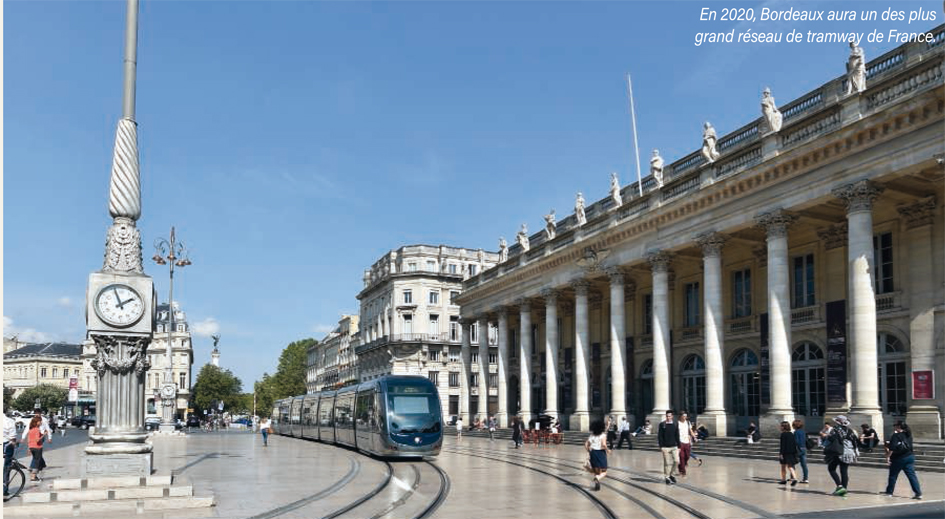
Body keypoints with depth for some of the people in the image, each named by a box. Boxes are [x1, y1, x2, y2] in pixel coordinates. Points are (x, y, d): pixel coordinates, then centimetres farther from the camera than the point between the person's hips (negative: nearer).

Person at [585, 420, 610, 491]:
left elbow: (586, 444, 4)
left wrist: (589, 451, 17)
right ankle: (598, 478, -28)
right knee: (604, 472, 2)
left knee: (596, 471, 17)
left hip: (593, 453, 4)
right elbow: (604, 445, -21)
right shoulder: (603, 435, -9)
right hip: (601, 453, -4)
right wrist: (607, 450, -4)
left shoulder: (591, 436, 5)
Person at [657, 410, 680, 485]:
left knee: (676, 461, -8)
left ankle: (672, 474, 12)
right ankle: (667, 477, 11)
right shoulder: (662, 424, -1)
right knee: (667, 463, 0)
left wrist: (678, 446, 8)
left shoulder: (675, 424, 7)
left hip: (674, 447, 2)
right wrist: (661, 446, -8)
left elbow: (677, 436, 11)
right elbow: (659, 436, -2)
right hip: (665, 447, -2)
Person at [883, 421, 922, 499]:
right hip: (910, 457, 6)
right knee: (912, 475, 1)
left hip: (899, 458, -6)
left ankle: (889, 491, 18)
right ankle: (918, 493, -8)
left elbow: (892, 448, -20)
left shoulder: (896, 436, -13)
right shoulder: (908, 435, 9)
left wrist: (888, 457, -14)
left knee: (893, 475, 8)